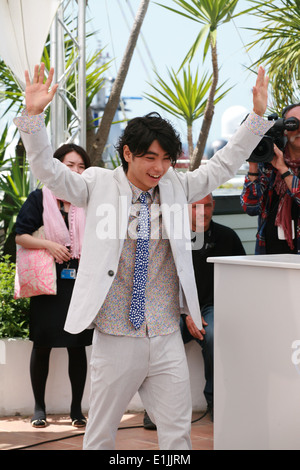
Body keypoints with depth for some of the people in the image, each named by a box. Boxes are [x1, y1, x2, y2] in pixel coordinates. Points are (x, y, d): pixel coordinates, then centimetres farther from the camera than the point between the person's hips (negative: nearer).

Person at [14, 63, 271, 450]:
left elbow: (222, 166, 10)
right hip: (115, 340, -3)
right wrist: (34, 114, -23)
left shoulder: (176, 187, 8)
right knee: (100, 433, 9)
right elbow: (47, 170, -9)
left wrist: (257, 115, 2)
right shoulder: (99, 185, -1)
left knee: (177, 434, 7)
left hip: (166, 341, 3)